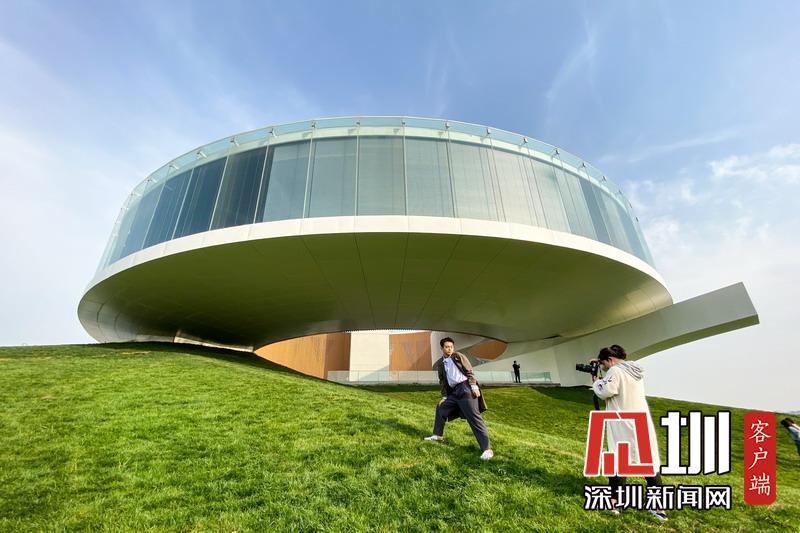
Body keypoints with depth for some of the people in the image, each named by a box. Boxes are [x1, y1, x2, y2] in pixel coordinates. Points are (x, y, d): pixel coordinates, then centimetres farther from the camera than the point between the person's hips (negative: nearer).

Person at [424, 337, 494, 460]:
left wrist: (474, 386, -15)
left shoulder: (458, 356, 0)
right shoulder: (440, 363, 14)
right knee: (441, 408, 17)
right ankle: (438, 435, 37)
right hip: (454, 391, 7)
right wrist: (444, 396, 16)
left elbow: (469, 371, -4)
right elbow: (443, 381, 20)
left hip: (465, 388, -7)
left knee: (474, 417, -12)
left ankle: (487, 449, -12)